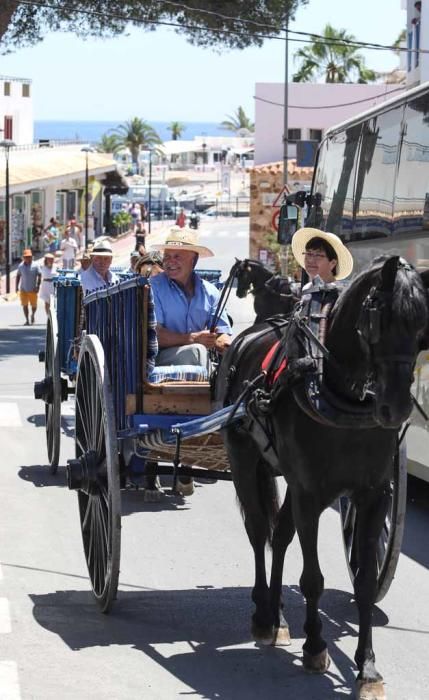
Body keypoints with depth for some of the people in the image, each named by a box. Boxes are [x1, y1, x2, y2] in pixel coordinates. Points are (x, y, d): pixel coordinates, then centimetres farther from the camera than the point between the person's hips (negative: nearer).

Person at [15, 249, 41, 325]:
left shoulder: (35, 266, -8)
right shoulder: (21, 266, 0)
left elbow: (39, 276, -5)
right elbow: (18, 276, 8)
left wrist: (38, 286, -12)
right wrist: (17, 287, 5)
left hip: (32, 289, -1)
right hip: (23, 289, 1)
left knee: (34, 305, 5)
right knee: (25, 305, -2)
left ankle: (33, 314, 35)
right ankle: (27, 320, 5)